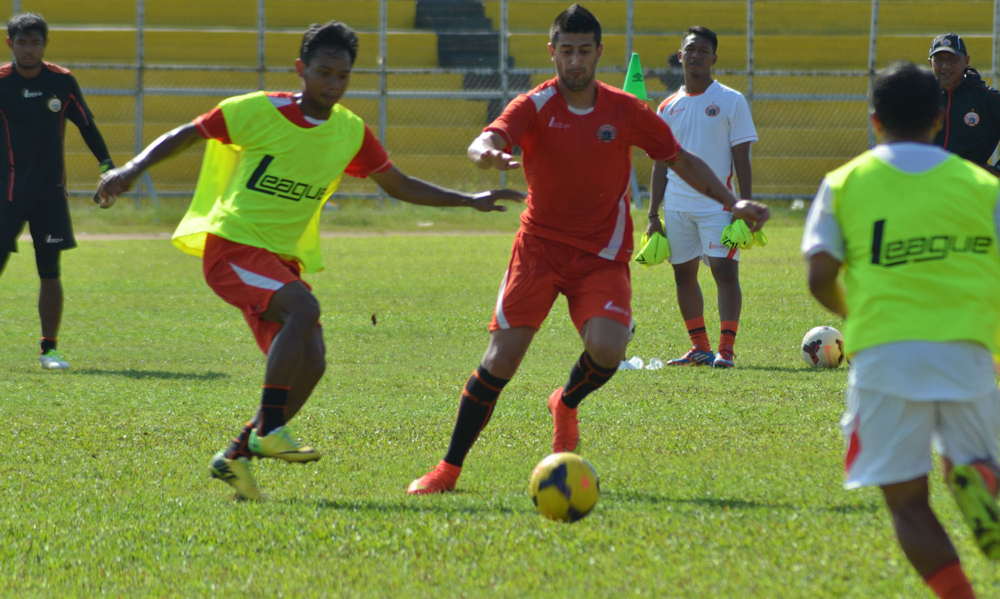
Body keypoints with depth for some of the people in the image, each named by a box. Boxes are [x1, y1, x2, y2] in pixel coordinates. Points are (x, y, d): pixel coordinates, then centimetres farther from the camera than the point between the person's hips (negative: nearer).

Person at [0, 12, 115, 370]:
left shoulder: (62, 82, 1)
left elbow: (86, 126, 12)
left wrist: (107, 166, 7)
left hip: (50, 193, 2)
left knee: (49, 271, 2)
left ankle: (49, 350, 10)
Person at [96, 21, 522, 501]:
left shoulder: (351, 133, 6)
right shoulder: (261, 111, -10)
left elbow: (399, 186, 17)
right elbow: (185, 136, -3)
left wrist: (471, 201, 11)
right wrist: (133, 169, -16)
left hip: (284, 259, 7)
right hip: (232, 246, -7)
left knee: (309, 363, -7)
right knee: (304, 308, -31)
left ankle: (235, 457, 5)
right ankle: (268, 430, -28)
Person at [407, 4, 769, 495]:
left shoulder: (624, 111, 0)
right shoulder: (535, 106, -7)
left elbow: (681, 161, 12)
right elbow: (487, 141, -27)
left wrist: (731, 202, 1)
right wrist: (486, 154, -52)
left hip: (603, 257, 1)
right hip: (539, 249, -1)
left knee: (608, 347, -24)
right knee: (500, 360, -10)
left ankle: (567, 404, 12)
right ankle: (448, 469, 4)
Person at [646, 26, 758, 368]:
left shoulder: (731, 101, 0)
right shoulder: (669, 108, 11)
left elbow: (741, 157, -2)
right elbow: (661, 163, 14)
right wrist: (653, 215, 9)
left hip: (716, 204, -4)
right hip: (677, 205, 4)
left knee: (725, 270, -12)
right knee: (683, 273, 7)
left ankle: (726, 349, -12)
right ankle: (699, 347, 16)